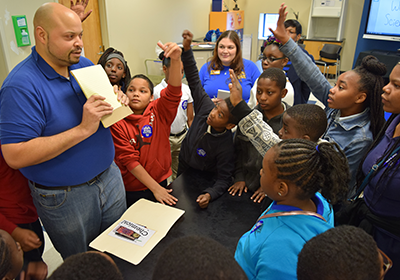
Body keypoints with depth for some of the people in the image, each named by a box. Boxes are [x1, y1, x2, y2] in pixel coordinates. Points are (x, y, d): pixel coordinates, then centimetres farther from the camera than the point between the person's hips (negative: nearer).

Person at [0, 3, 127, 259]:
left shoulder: (85, 65, 1)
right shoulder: (21, 86, -21)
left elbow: (104, 114, 15)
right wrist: (83, 130, -31)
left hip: (109, 176, 6)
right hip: (64, 197, -6)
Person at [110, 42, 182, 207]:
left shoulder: (159, 111, -7)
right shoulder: (118, 123, -12)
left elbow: (173, 91, -26)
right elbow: (129, 160, -15)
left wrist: (176, 60, -44)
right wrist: (155, 188, -17)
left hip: (161, 181, 2)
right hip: (132, 190, -2)